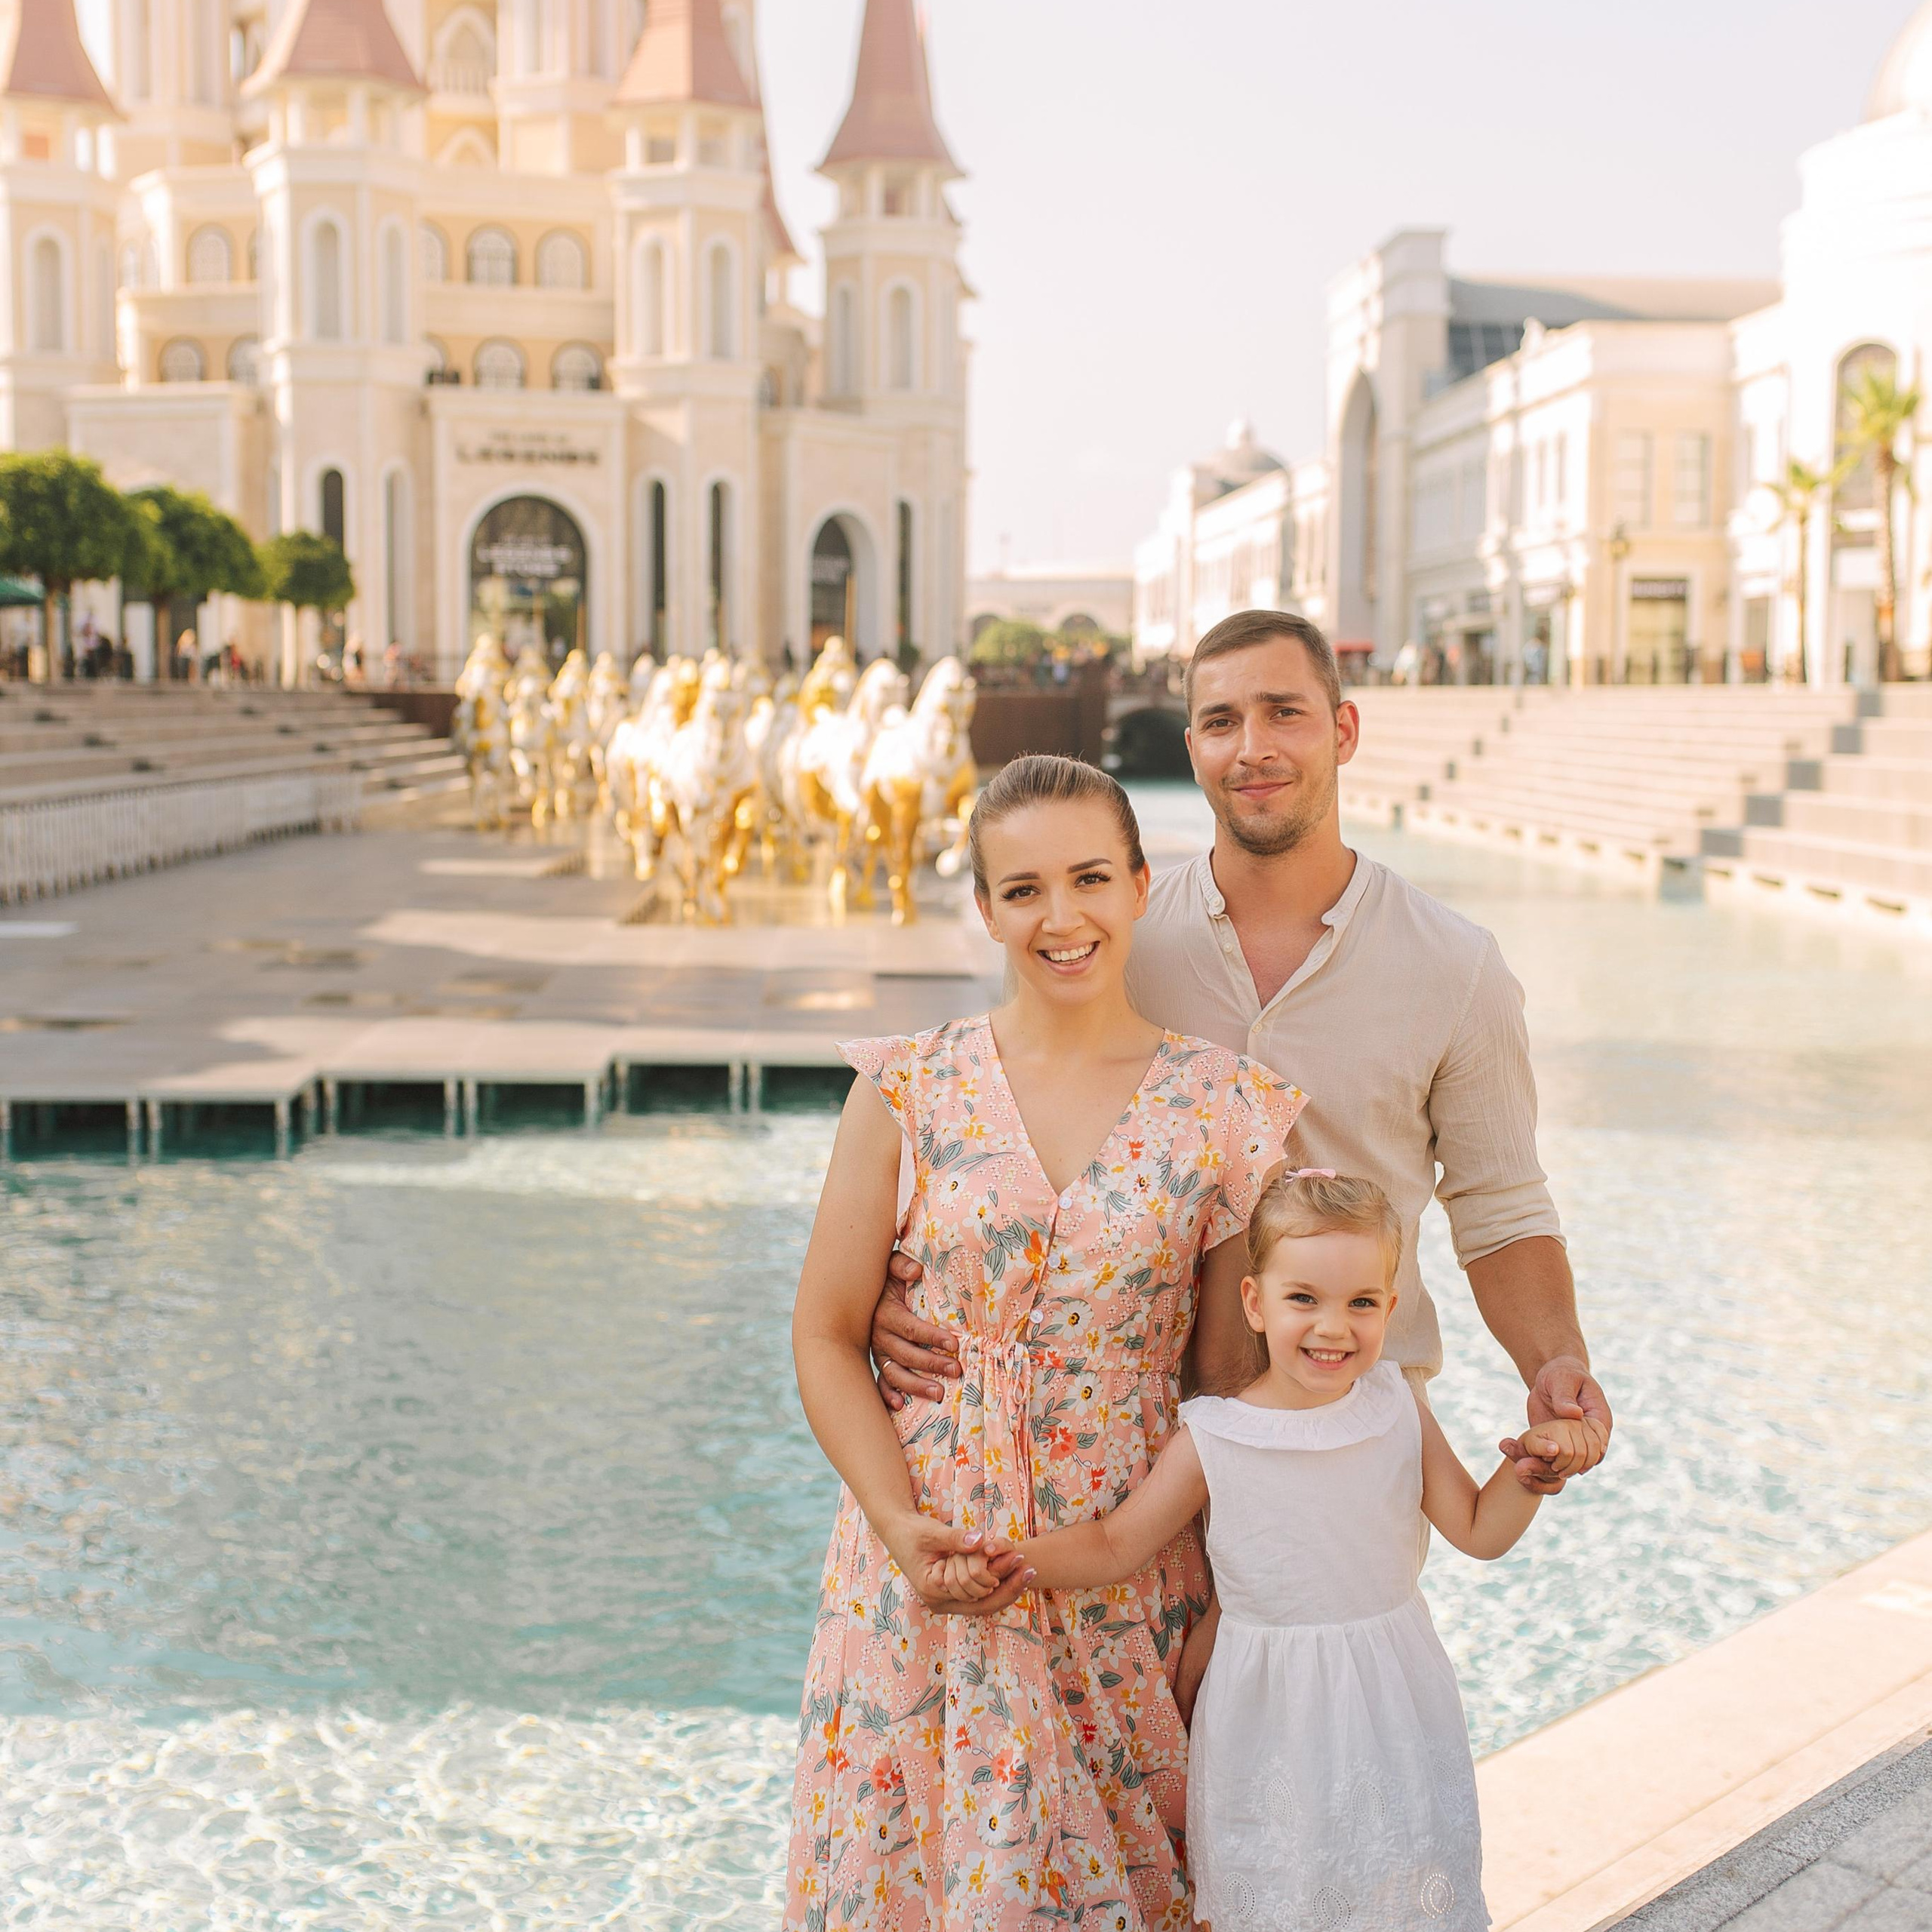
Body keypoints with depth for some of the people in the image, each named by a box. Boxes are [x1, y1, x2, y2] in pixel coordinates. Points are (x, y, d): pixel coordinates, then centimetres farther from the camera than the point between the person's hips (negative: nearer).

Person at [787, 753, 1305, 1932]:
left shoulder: (1227, 1112, -3)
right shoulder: (910, 1091, -3)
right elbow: (827, 1337, 0)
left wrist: (1226, 1615, -3)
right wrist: (903, 1525, -12)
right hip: (931, 1576, 0)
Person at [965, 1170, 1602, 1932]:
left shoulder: (1399, 1411, -4)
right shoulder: (1211, 1438, -11)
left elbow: (1479, 1530, 3)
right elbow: (1115, 1545, -4)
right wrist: (1017, 1557, -19)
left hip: (1392, 1711, 2)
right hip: (1270, 1718, -2)